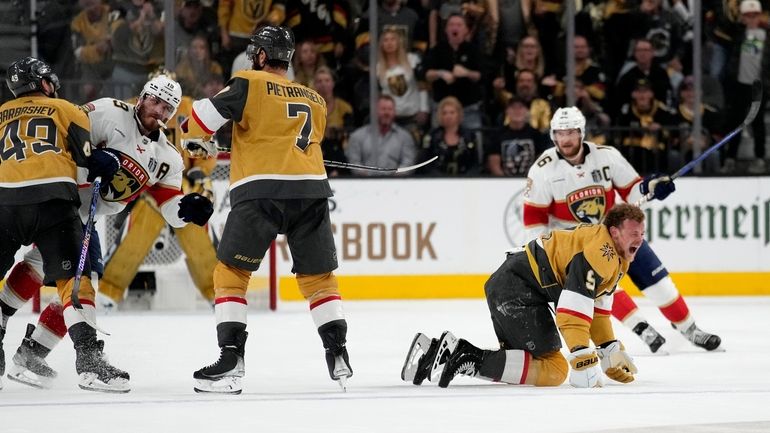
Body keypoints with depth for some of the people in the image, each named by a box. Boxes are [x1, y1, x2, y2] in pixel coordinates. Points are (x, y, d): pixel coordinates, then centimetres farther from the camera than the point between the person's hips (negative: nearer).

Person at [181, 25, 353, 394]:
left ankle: (231, 361, -6)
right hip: (311, 190, 5)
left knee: (230, 273, 3)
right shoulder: (314, 99, 19)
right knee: (318, 276, 16)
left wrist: (199, 144, 17)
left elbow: (200, 118, -4)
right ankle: (339, 356, 10)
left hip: (261, 191, -5)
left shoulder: (250, 84, 2)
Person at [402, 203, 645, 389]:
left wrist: (611, 351, 23)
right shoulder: (599, 253, -17)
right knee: (552, 370, -13)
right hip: (519, 292, -11)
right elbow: (573, 309, -25)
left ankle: (436, 352, 10)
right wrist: (583, 360, -26)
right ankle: (468, 359, -20)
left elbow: (598, 306, 25)